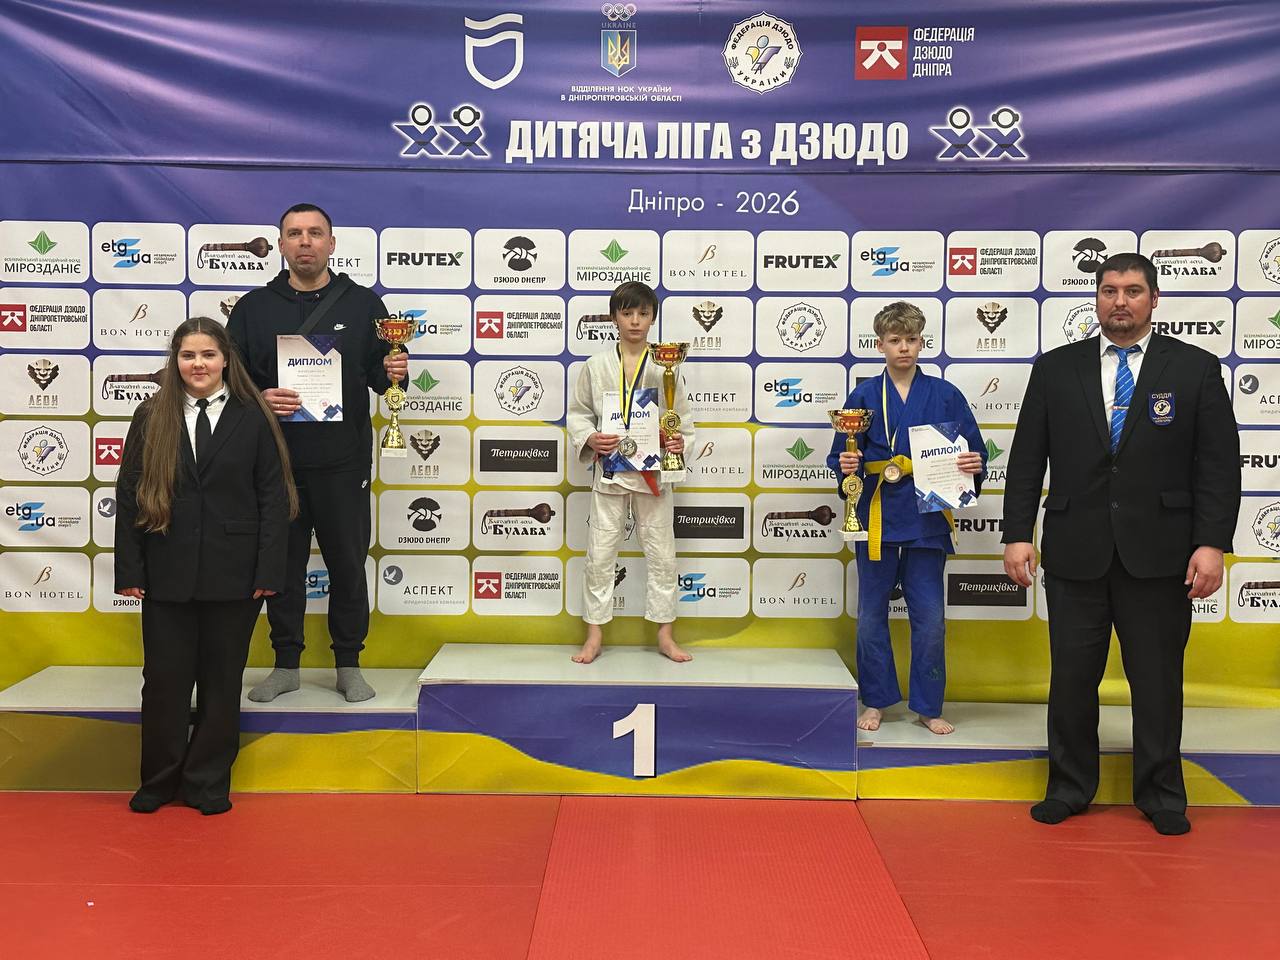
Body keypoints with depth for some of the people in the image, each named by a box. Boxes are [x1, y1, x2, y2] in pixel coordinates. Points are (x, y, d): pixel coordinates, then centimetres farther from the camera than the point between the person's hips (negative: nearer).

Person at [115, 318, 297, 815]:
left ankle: (209, 782, 24)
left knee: (221, 680, 9)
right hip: (167, 574, 2)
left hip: (233, 575, -1)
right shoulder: (151, 416, 4)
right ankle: (159, 781, 26)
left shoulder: (253, 418, -1)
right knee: (165, 679, 8)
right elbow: (128, 495, 4)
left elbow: (274, 498, -3)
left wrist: (269, 570, -9)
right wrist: (129, 570, -2)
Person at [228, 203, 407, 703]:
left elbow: (379, 376, 8)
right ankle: (286, 664, 22)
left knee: (348, 562, 5)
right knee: (283, 562, 9)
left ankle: (348, 664, 19)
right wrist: (259, 398, -13)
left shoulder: (363, 303, 7)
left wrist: (392, 374, -15)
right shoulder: (254, 306, 9)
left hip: (343, 460, -1)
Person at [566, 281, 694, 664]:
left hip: (654, 470, 0)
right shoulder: (596, 366, 2)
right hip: (610, 469, 0)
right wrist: (590, 439, -12)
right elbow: (577, 413, 7)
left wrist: (680, 441, -14)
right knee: (600, 554, 4)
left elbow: (683, 415, 6)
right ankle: (594, 636, 15)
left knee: (661, 554, 6)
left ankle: (665, 636, 18)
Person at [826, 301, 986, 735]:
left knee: (930, 617, 3)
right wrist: (846, 464, -16)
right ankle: (875, 700, 23)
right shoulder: (863, 396, 3)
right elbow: (840, 456, 5)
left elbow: (973, 451, 5)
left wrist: (974, 464, -16)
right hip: (877, 517, 0)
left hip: (926, 517, 0)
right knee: (871, 614, 7)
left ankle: (928, 706, 18)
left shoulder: (944, 395, 4)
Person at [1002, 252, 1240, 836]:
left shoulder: (1195, 368, 3)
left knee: (1158, 679, 8)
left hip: (1158, 554, -1)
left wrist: (1212, 543, -9)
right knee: (1072, 677, 8)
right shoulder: (1055, 369, 6)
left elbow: (1219, 465, 0)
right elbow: (1026, 459, 4)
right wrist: (1018, 534, -2)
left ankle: (1160, 795, 25)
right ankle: (1070, 787, 24)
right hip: (1075, 551, 1)